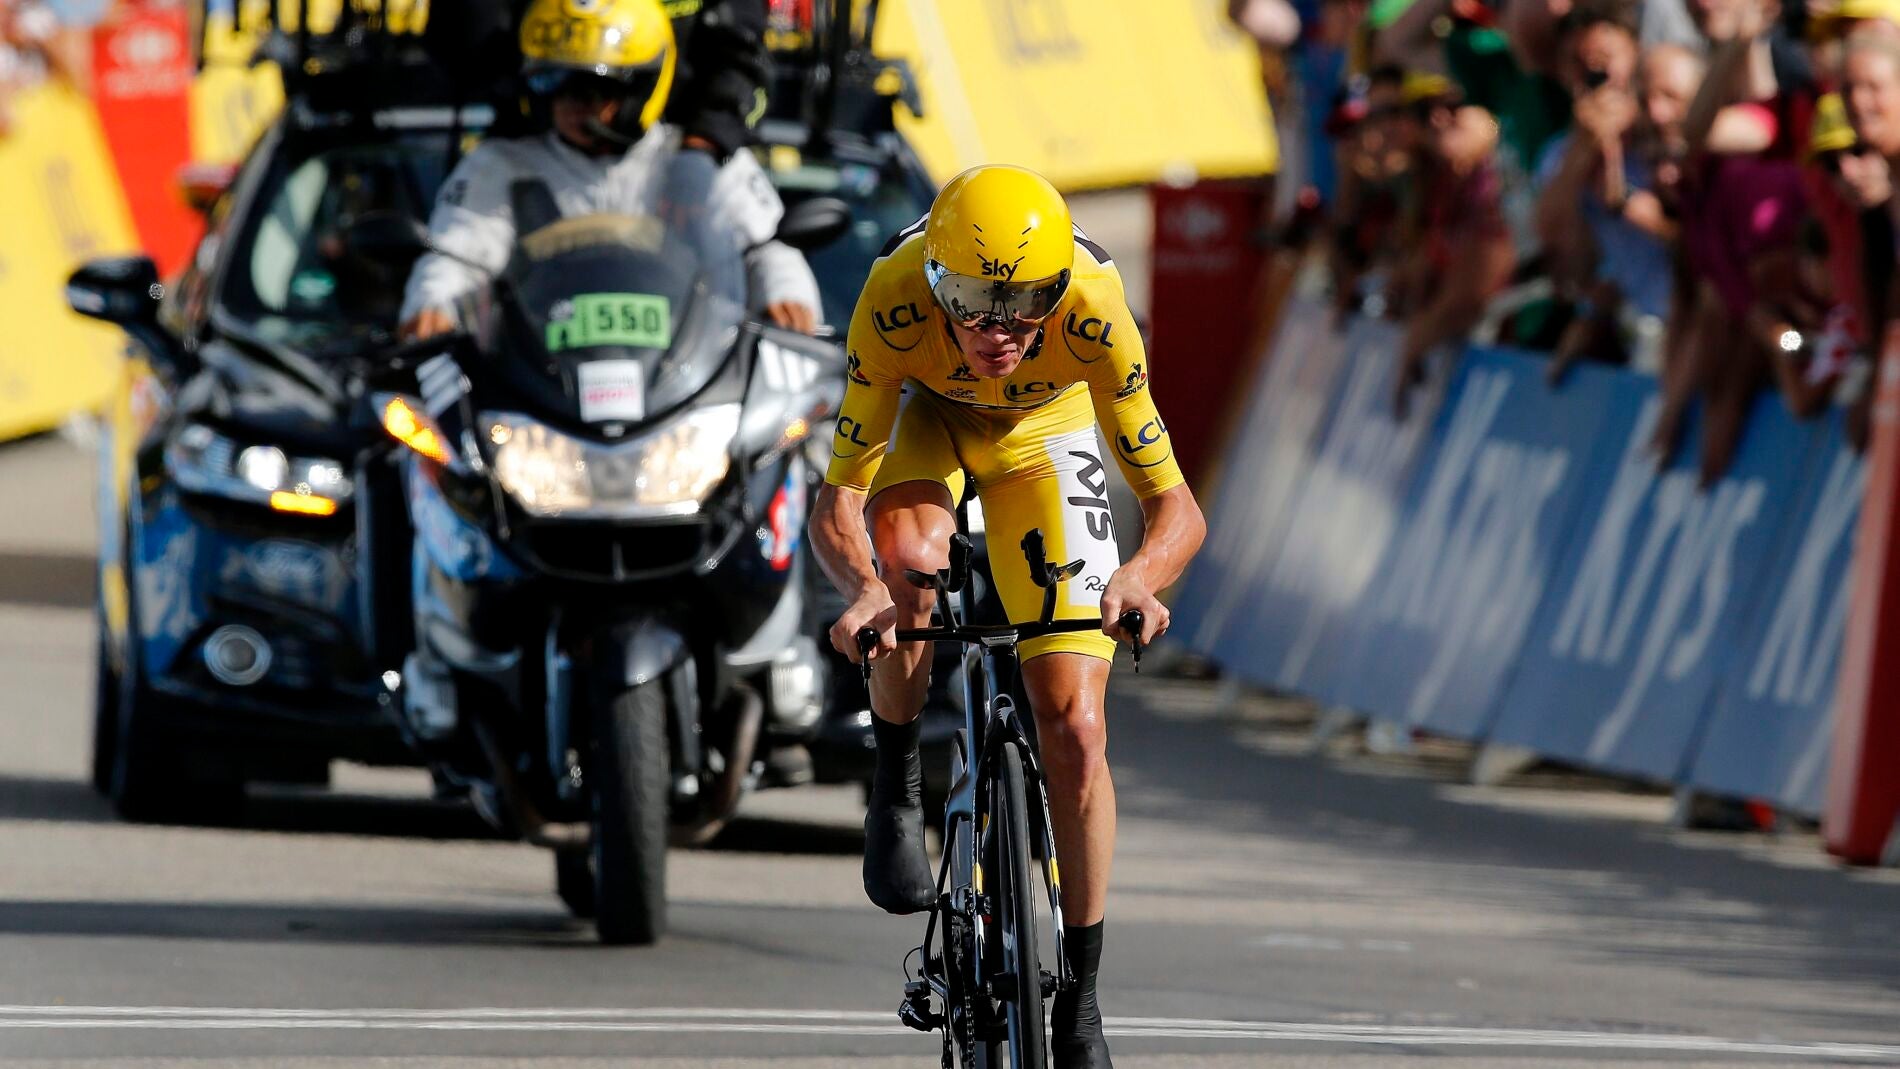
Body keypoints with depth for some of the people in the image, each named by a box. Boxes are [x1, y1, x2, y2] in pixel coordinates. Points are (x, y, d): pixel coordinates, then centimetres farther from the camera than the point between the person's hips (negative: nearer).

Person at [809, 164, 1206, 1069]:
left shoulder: (1093, 316, -37)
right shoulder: (893, 303, -38)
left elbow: (1176, 507, -33)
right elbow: (838, 502, -36)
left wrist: (1139, 578, -55)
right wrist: (865, 587, -57)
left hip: (1040, 432, 0)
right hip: (924, 415, 0)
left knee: (1074, 729, -10)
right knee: (910, 550, -37)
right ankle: (896, 783, -10)